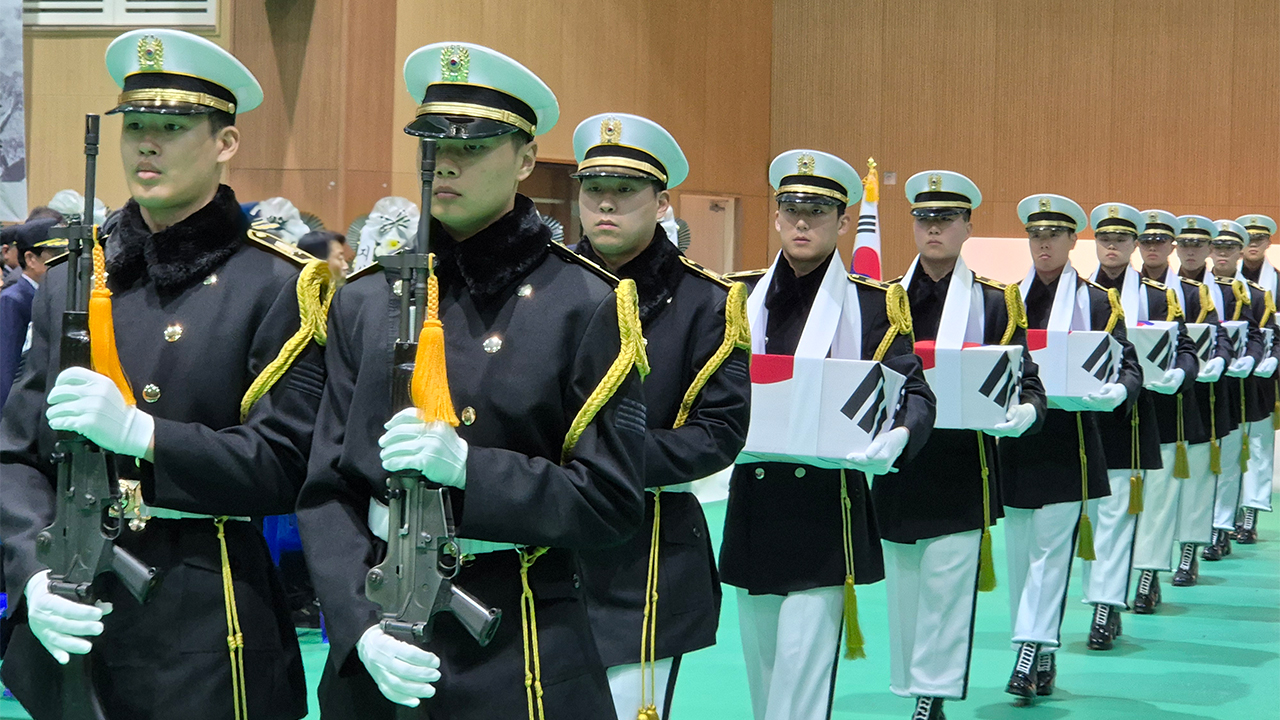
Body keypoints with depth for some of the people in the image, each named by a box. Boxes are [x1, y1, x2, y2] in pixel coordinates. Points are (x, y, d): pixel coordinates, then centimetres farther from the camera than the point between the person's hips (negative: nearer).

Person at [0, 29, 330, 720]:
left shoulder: (277, 288, -3)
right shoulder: (67, 284, 8)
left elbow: (285, 468, -10)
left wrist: (138, 432, -21)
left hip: (208, 637, -3)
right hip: (70, 619, 3)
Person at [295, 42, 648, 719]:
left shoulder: (587, 304, -5)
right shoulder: (366, 300, 4)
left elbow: (611, 504, -7)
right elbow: (326, 491, 1)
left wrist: (466, 466, -20)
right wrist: (361, 625, -14)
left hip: (523, 650, -2)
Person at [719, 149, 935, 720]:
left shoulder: (874, 304, 0)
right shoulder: (741, 298, 9)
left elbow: (914, 394, -6)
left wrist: (897, 438, -27)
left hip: (827, 516, -4)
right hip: (753, 509, 4)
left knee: (803, 668, -9)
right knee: (761, 668, 13)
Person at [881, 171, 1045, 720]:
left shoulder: (996, 304, 2)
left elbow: (1027, 384, -1)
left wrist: (1024, 414, -22)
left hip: (961, 483, -3)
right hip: (897, 479, 3)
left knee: (945, 606, -5)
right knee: (904, 606, 10)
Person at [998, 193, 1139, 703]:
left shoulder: (1098, 302, 3)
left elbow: (1128, 366, -1)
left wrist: (1115, 393, -22)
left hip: (1067, 445, -4)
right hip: (1015, 440, 4)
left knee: (1050, 548, -8)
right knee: (1020, 552, 6)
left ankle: (1033, 651, -9)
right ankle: (1042, 659, 14)